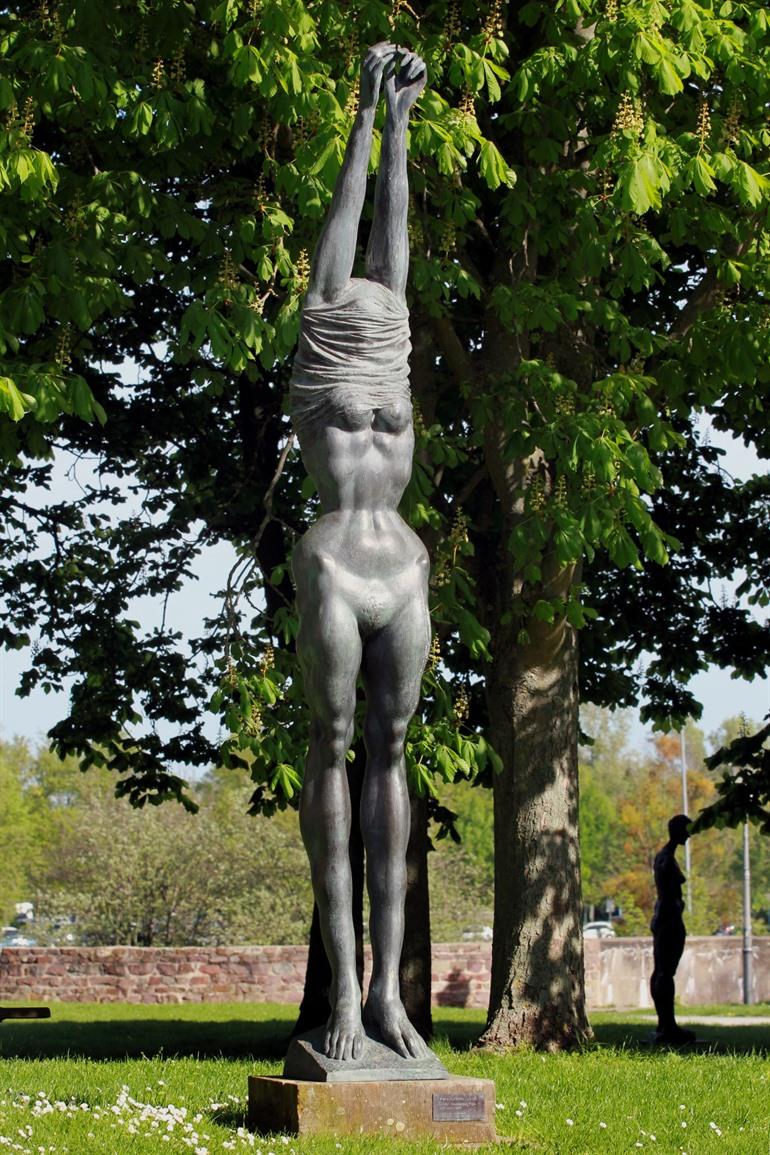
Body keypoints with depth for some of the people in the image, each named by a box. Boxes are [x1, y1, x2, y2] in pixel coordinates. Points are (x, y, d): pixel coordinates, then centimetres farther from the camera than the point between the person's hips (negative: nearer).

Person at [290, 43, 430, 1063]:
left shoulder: (394, 350, 18)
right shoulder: (321, 341, 8)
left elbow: (392, 233, 20)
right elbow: (345, 223, 10)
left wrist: (402, 126, 22)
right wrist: (367, 115, 13)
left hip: (405, 575, 5)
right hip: (333, 571, -5)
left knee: (388, 753, 2)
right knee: (333, 749, -4)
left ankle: (388, 985, 0)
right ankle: (345, 982, -6)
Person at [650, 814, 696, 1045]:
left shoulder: (661, 857, 16)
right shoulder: (669, 860, -16)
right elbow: (670, 897, -20)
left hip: (661, 919, 11)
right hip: (671, 920, -11)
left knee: (659, 972, 11)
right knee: (666, 973, -11)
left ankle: (664, 1024, 16)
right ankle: (668, 1027, -11)